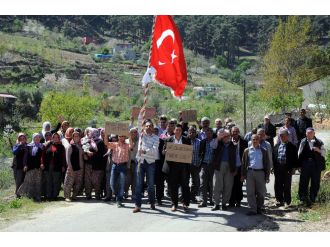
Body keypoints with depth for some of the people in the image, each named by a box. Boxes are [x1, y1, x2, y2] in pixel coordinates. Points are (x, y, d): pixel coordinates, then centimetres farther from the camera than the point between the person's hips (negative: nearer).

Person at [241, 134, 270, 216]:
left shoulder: (263, 151, 7)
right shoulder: (247, 150, 9)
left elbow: (267, 164, 7)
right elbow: (243, 163, 9)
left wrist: (267, 176, 0)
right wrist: (243, 175, 3)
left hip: (260, 172, 0)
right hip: (250, 172, 1)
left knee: (261, 192, 3)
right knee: (250, 192, -2)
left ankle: (259, 208, 18)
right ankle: (253, 209, 2)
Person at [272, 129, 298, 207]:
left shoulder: (292, 147, -2)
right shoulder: (276, 146, 12)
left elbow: (295, 159, -3)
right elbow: (273, 156, 13)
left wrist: (293, 168, -11)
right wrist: (274, 167, 5)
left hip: (287, 169, -4)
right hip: (278, 168, 4)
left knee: (287, 186, 3)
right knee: (278, 185, 8)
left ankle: (287, 201, 12)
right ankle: (279, 200, 19)